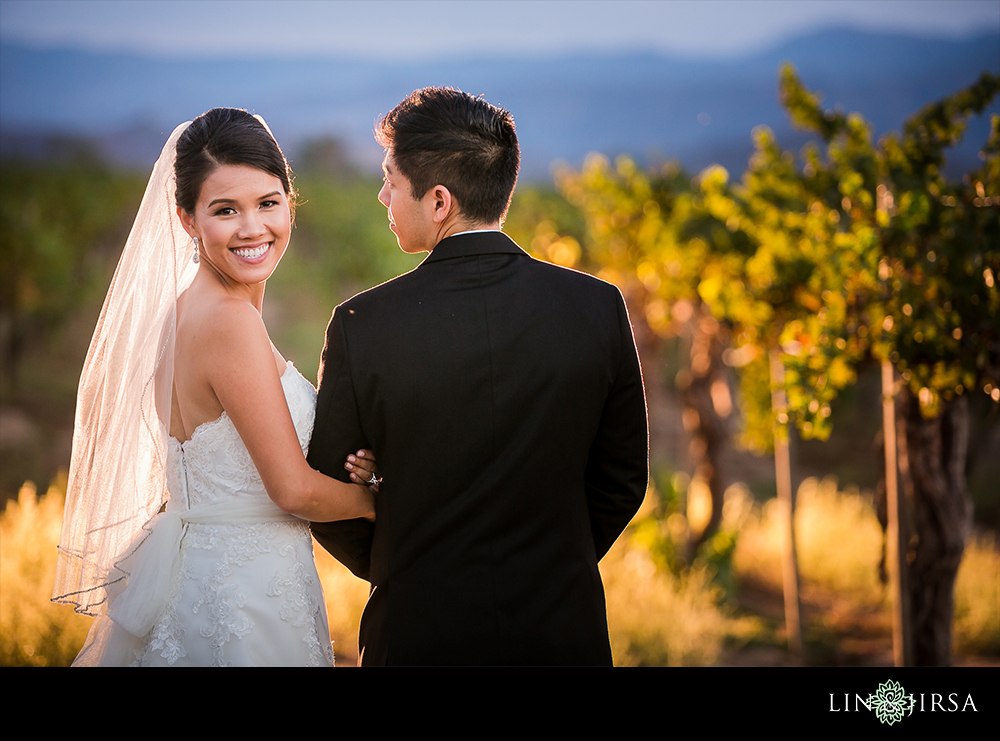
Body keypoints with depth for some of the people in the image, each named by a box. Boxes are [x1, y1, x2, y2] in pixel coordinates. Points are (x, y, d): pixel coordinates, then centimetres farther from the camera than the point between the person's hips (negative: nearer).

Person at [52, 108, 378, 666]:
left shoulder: (193, 308, 6)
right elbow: (294, 490, -20)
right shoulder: (230, 321, -21)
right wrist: (374, 500, -2)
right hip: (238, 603, -9)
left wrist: (344, 466, -5)